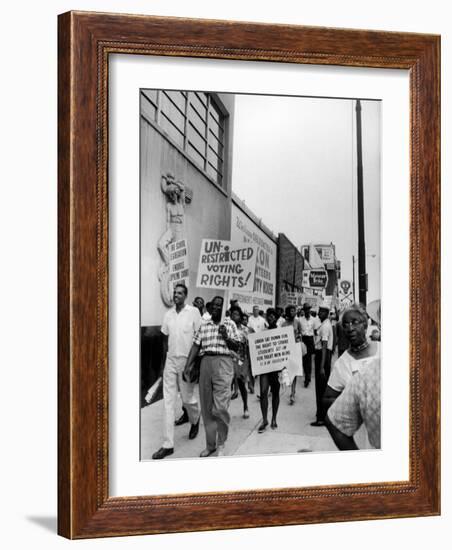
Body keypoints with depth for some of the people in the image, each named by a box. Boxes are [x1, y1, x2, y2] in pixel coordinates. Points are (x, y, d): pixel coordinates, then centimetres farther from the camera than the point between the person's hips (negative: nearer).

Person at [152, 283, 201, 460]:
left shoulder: (193, 312, -6)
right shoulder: (168, 314, 8)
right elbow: (165, 339, 14)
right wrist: (164, 361, 13)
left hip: (187, 360, -4)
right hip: (171, 360, 4)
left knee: (187, 398, 5)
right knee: (168, 402, 0)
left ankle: (195, 420, 42)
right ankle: (168, 444, 2)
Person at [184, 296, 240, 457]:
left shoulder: (229, 324, 8)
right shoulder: (203, 325, 15)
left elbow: (237, 347, 6)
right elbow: (196, 346, 11)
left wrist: (226, 337, -11)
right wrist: (188, 366, 1)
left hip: (223, 363, -3)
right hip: (205, 363, 4)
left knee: (220, 407, -11)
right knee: (206, 407, 6)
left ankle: (221, 444, 6)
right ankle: (210, 444, 17)